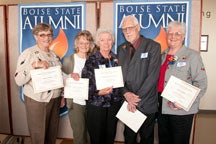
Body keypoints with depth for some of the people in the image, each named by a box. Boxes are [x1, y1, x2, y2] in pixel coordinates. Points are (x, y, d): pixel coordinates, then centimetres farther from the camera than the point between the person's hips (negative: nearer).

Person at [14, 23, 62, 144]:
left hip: (55, 99, 5)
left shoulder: (55, 55, 9)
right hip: (36, 101, -5)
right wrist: (34, 65, -27)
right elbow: (19, 81, -16)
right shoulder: (28, 53, -9)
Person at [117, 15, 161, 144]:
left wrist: (136, 99, -17)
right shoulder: (121, 49, 7)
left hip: (147, 104, -4)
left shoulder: (153, 46, -9)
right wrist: (126, 93, -13)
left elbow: (153, 76, -15)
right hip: (127, 104, 4)